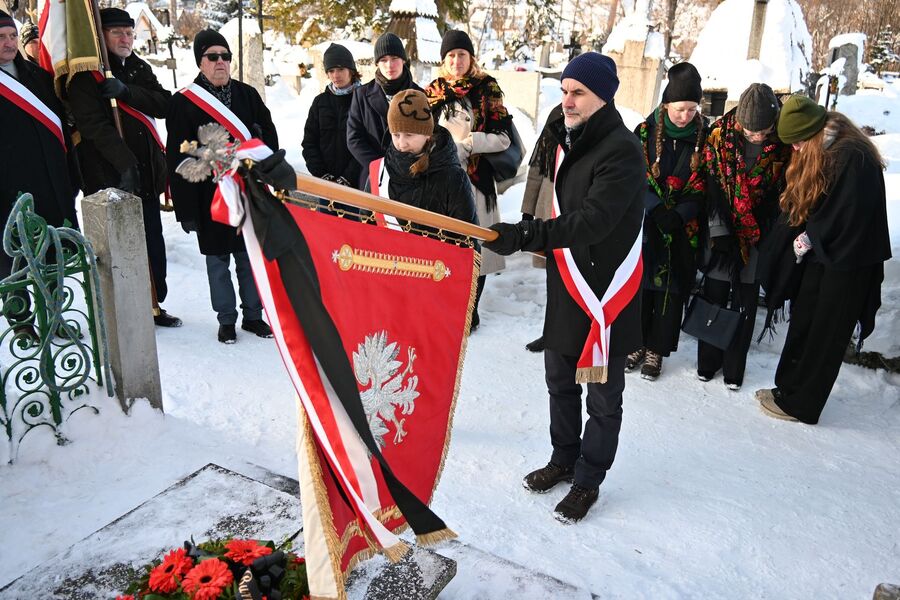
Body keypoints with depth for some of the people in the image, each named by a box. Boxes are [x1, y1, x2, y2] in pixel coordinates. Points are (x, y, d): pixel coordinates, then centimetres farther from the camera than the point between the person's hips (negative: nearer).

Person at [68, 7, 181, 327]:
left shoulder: (140, 69, 16)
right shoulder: (86, 76, -4)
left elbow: (164, 104, 2)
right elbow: (92, 123, -16)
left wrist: (126, 91, -14)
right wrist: (124, 162, -26)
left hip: (146, 173, 6)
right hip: (110, 177, -6)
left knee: (153, 242, 9)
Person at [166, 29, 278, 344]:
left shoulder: (247, 94, 6)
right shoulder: (183, 102, -4)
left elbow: (269, 136, 13)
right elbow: (177, 160, -5)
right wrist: (186, 210, -8)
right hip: (210, 197, -2)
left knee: (250, 257, 10)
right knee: (218, 261, 8)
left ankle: (253, 314, 24)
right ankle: (226, 320, 21)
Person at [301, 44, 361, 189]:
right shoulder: (320, 102, 11)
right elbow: (309, 142, 9)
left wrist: (347, 178, -14)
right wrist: (322, 174, -5)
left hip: (357, 182, -3)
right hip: (325, 182, 3)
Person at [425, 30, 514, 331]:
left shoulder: (487, 89, 1)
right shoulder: (432, 92, 9)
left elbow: (503, 137, -4)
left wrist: (466, 143, -13)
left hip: (477, 179, -2)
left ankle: (470, 309, 15)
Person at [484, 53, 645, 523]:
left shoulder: (622, 150, -18)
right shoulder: (566, 137, 9)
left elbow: (593, 221, -29)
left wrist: (522, 236, -34)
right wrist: (526, 237, 10)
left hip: (605, 293, -8)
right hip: (564, 289, 8)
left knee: (602, 396, 9)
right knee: (560, 381, 20)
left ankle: (588, 480, 27)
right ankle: (563, 460, 40)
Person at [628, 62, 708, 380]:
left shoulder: (705, 137, -3)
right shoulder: (646, 131, -4)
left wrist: (679, 214, -17)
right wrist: (656, 209, -20)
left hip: (683, 228, 0)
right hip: (645, 224, 0)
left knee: (672, 288, 6)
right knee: (641, 282, 8)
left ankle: (656, 349, 20)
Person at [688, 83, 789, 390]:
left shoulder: (785, 143, -8)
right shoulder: (720, 133, -10)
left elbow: (785, 192, -2)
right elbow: (712, 186, -10)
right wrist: (720, 233, -13)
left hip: (758, 236, 0)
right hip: (721, 231, 0)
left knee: (745, 303, 9)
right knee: (714, 297, 9)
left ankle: (734, 368, 24)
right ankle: (708, 361, 26)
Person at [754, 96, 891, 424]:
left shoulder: (853, 157, -21)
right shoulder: (818, 154, 7)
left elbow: (848, 216, -23)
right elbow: (799, 206, 13)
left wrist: (808, 240, -12)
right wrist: (802, 240, -1)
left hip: (847, 263, -8)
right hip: (818, 254, 8)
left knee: (825, 336, 3)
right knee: (802, 324, 15)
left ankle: (800, 405, 13)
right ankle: (788, 388, 28)